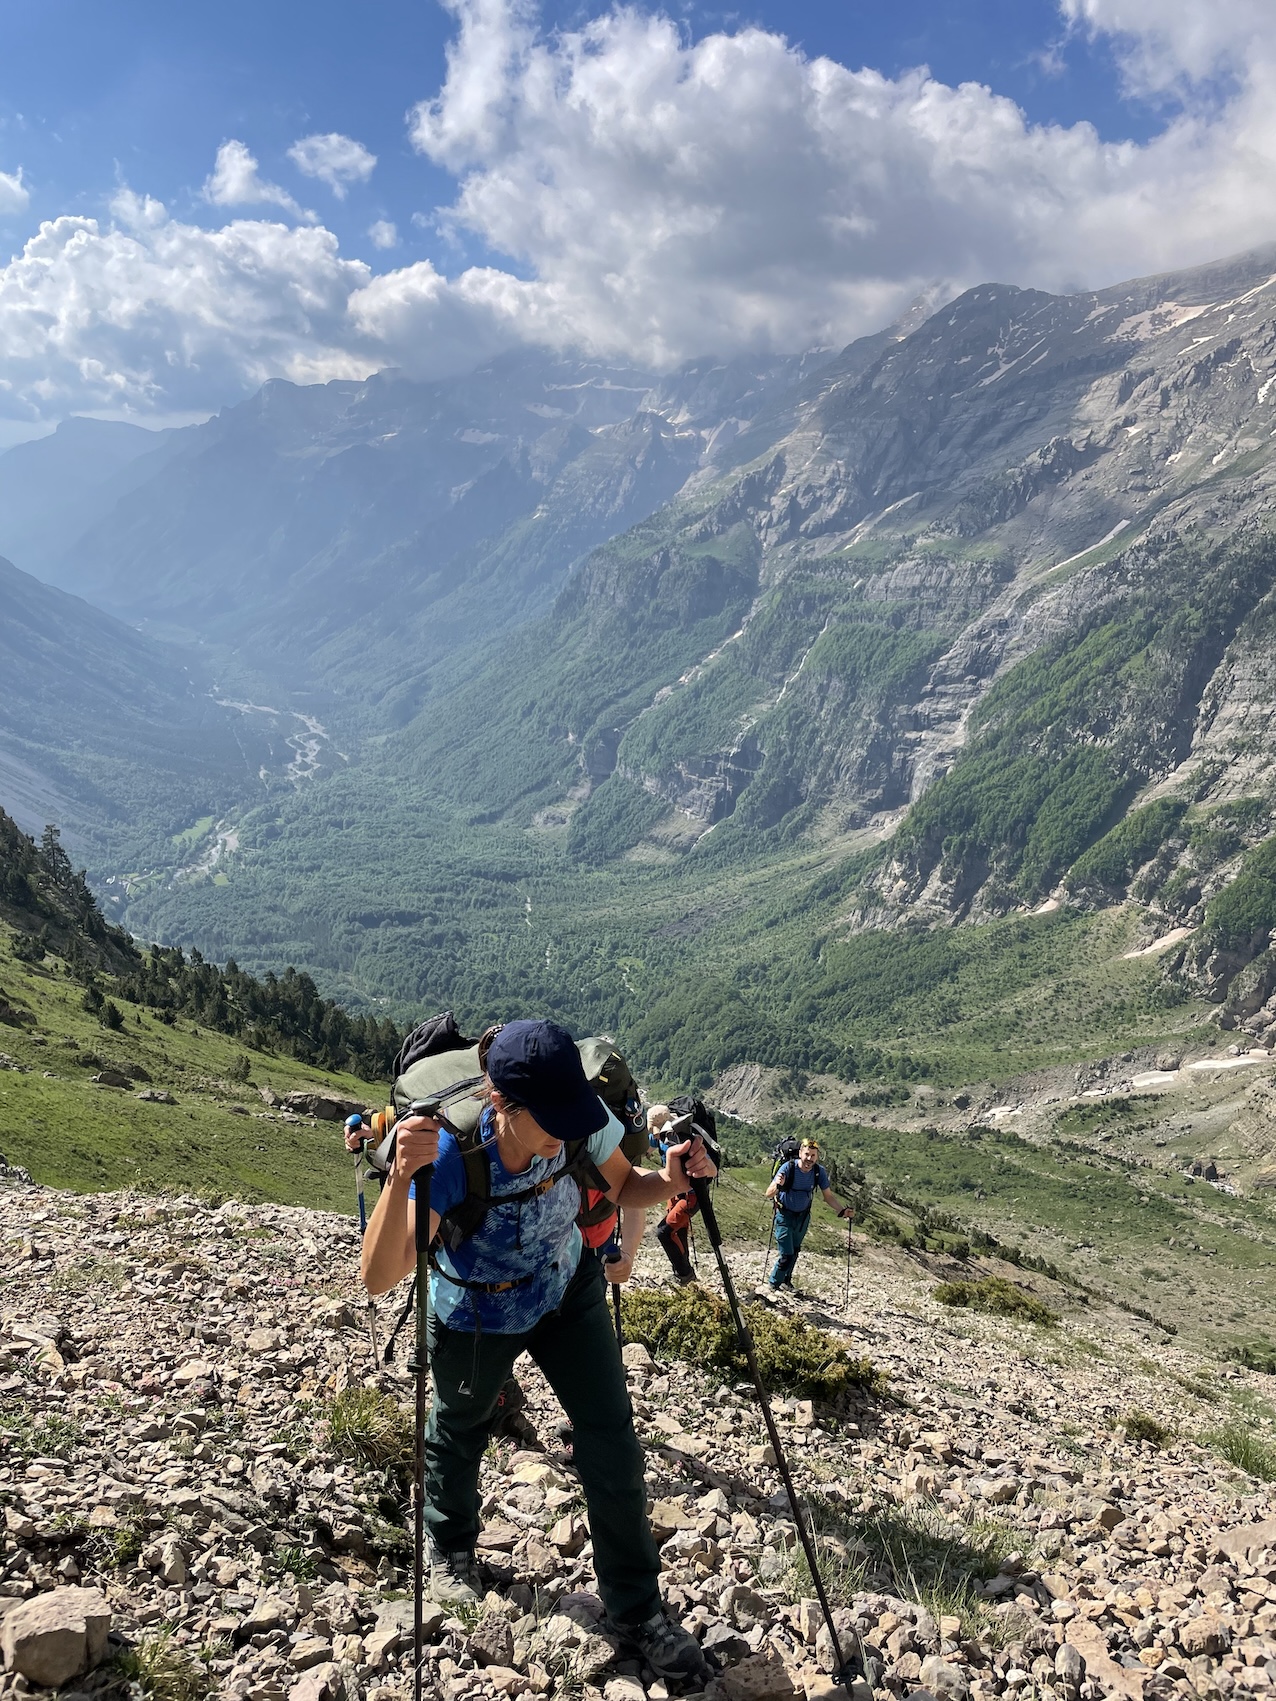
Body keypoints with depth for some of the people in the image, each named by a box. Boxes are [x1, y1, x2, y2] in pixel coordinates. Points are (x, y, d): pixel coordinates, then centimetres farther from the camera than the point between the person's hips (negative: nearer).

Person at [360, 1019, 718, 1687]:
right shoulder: (449, 1156, -40)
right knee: (459, 1430, 23)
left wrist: (667, 1180, -32)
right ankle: (450, 1546, 56)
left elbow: (622, 1188, -8)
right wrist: (401, 1175, -62)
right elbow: (379, 1277, -45)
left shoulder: (584, 1123, -30)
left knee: (612, 1441, -3)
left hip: (568, 1294, 2)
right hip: (475, 1318, -2)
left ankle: (636, 1611, 19)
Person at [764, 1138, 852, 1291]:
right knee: (786, 1255, -7)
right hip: (785, 1215, -4)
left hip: (803, 1216, 4)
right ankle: (773, 1283, 19)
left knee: (795, 1251, 21)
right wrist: (778, 1186, -53)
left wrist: (842, 1210, -26)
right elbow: (768, 1194, -31)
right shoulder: (788, 1168, -29)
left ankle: (786, 1280, 45)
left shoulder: (819, 1171, -18)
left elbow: (828, 1196, -9)